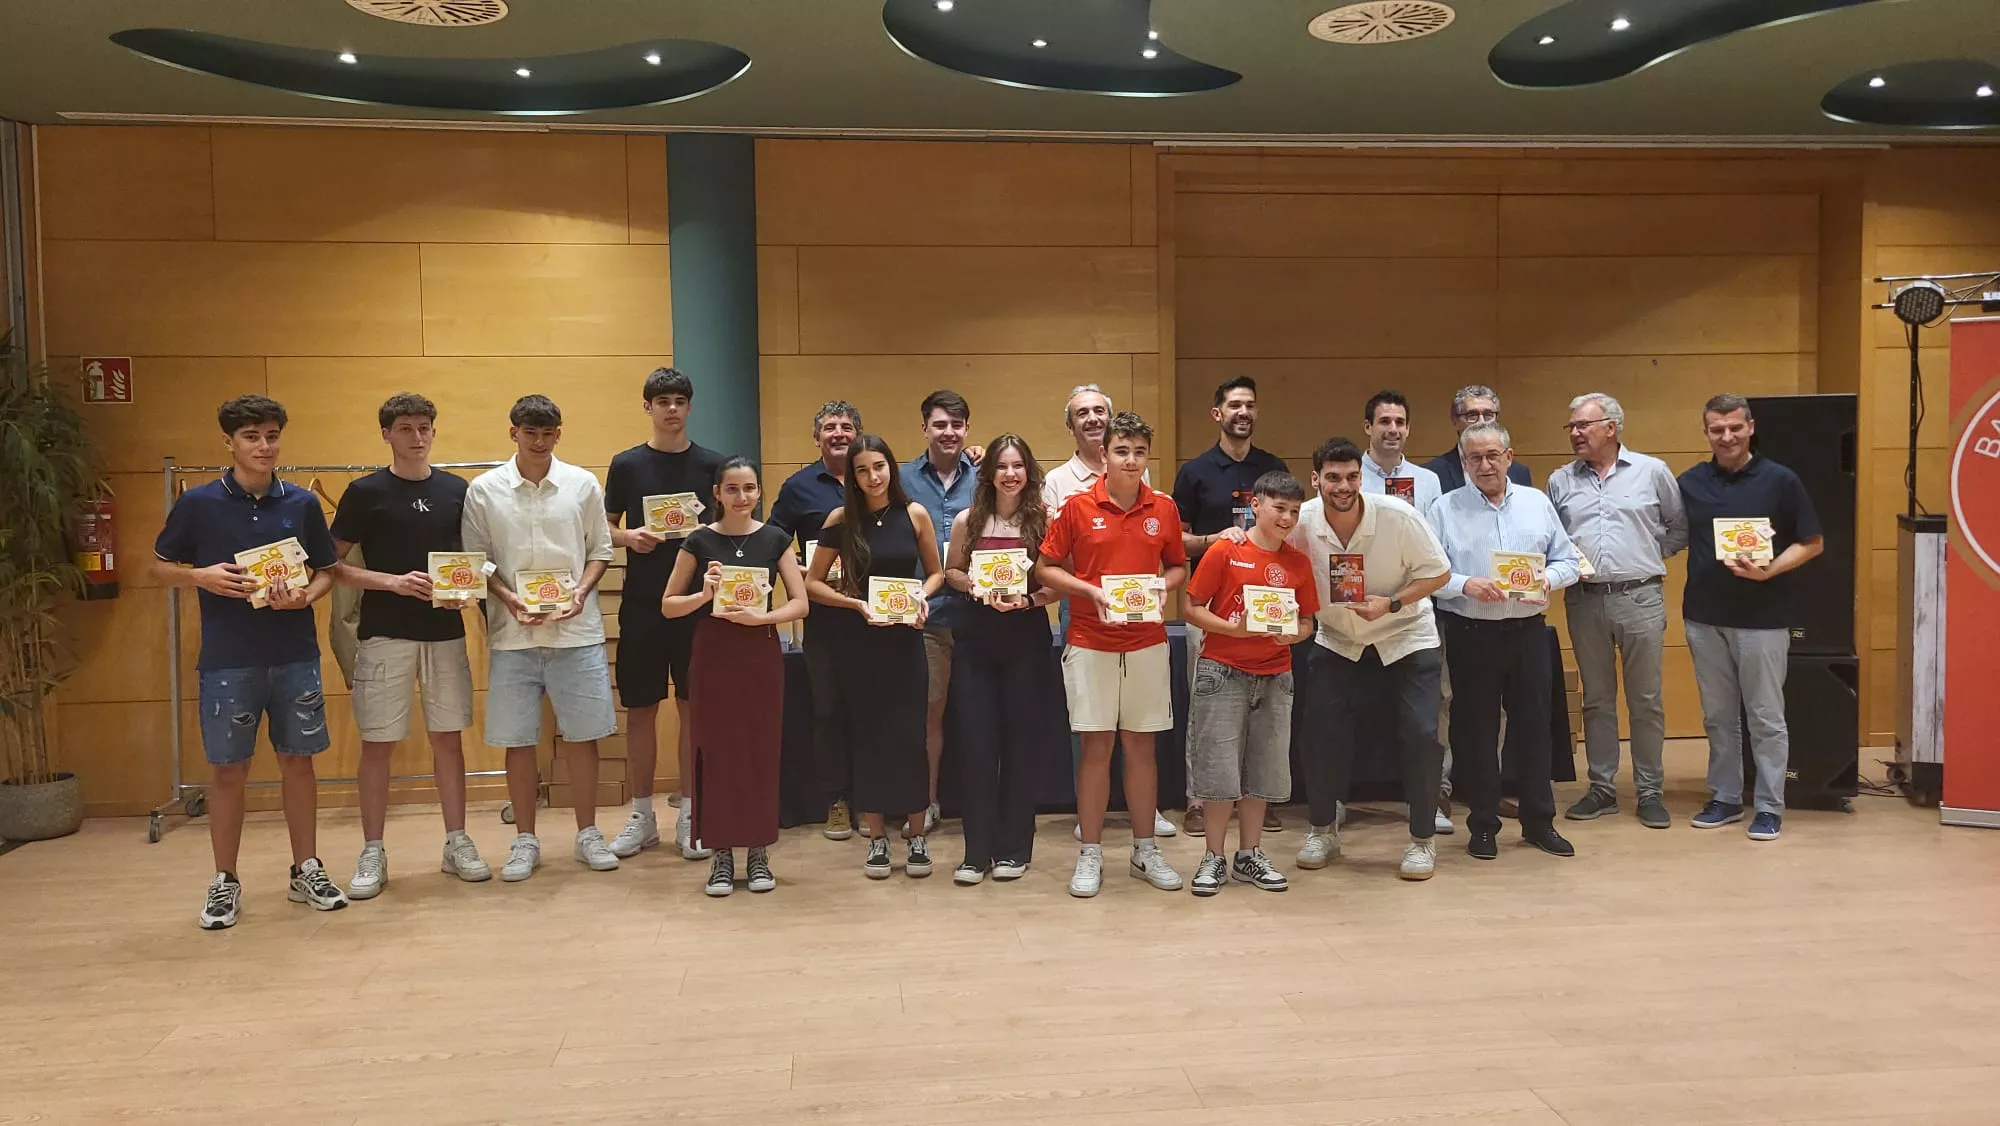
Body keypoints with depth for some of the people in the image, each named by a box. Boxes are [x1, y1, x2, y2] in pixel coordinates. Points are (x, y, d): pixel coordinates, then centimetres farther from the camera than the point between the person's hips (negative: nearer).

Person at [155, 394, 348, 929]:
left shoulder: (302, 503, 3)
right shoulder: (198, 503, -2)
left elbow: (327, 572, 10)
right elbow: (161, 566, 7)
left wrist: (304, 596, -11)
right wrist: (202, 576, -13)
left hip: (296, 655, 2)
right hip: (228, 660, -1)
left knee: (298, 760, 9)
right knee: (227, 768, 5)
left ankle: (306, 870, 22)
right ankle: (224, 882, 19)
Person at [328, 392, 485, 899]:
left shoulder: (456, 490, 6)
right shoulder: (365, 492, -3)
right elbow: (333, 565, -3)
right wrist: (393, 581, -16)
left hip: (446, 632, 3)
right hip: (385, 634, -2)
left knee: (448, 737, 8)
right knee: (378, 743, 3)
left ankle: (457, 844, 18)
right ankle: (372, 854, 14)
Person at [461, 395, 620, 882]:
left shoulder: (583, 484, 3)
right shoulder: (484, 490, 1)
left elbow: (600, 550, 8)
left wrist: (581, 591, -9)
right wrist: (509, 599, -12)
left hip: (576, 630, 0)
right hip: (512, 635, 0)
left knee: (582, 735, 5)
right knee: (517, 740, 6)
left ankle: (588, 834, 20)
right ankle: (525, 841, 19)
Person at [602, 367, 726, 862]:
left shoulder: (711, 464, 4)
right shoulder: (626, 464, 4)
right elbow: (604, 529, 8)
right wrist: (629, 537, -13)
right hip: (641, 607, 0)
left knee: (693, 709, 5)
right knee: (640, 710, 6)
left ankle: (690, 816, 15)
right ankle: (641, 815, 18)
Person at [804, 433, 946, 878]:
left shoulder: (914, 514, 0)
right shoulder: (841, 518, -2)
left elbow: (936, 573, 10)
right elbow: (813, 583, -1)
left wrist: (922, 596, -10)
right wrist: (857, 604, -14)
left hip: (904, 636, 0)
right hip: (856, 639, 0)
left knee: (909, 734, -1)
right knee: (867, 734, 5)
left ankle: (917, 836, 11)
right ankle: (876, 838, 15)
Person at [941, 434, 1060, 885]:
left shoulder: (1044, 521, -2)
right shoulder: (968, 521, 3)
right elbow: (951, 572, 12)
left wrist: (1027, 599, -17)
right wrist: (977, 589, -7)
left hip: (1027, 635, -1)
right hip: (976, 636, 1)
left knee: (1018, 737, 5)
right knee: (976, 740, 0)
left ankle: (1014, 848, 17)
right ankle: (976, 852, 9)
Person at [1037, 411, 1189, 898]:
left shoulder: (1164, 509, 3)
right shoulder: (1078, 506, -4)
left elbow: (1178, 566, 14)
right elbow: (1046, 568, 0)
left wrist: (1163, 587, -7)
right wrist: (1091, 590, -13)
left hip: (1147, 644, 2)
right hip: (1090, 644, -2)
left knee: (1141, 745, 8)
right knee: (1096, 746, 1)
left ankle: (1145, 851, 20)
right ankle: (1090, 855, 12)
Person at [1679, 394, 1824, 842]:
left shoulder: (1780, 480, -4)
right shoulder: (1689, 483, 4)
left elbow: (1812, 544, -1)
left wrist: (1769, 571, -17)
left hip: (1763, 618, -3)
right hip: (1704, 617, 3)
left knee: (1765, 717, 3)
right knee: (1717, 715, 12)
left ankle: (1769, 807, 12)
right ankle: (1724, 798, 23)